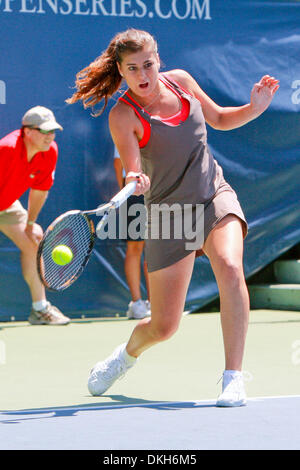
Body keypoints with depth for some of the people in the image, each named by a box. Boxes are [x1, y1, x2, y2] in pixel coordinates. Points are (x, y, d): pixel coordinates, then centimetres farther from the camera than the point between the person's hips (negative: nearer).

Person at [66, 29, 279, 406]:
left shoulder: (180, 80, 0)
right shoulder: (122, 115, -13)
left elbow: (220, 119, 15)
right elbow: (134, 174, -24)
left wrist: (255, 107, -2)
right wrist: (135, 181, -47)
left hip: (215, 198, 2)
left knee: (229, 268, -31)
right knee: (163, 327, 1)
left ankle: (233, 379, -25)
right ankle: (128, 353, 39)